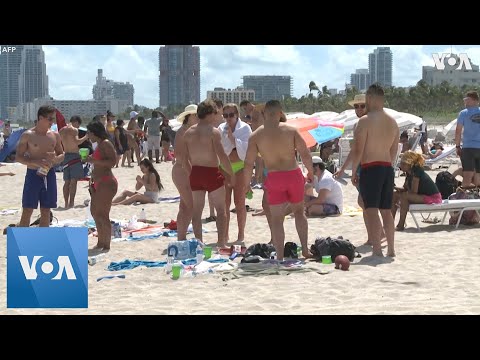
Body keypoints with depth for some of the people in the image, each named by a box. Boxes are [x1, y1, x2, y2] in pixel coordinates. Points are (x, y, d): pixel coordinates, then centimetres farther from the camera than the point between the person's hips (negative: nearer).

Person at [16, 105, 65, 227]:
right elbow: (19, 157, -6)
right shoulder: (28, 135, -6)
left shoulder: (55, 135, 7)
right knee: (27, 210, -4)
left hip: (49, 175, 4)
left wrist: (55, 159, -10)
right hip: (33, 174, -4)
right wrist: (35, 162, -22)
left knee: (46, 210, 8)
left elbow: (62, 154, 14)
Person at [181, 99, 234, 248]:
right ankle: (221, 242, 0)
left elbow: (184, 157, 8)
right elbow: (222, 155, -17)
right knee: (221, 209, 5)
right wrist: (231, 174, -7)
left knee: (197, 211, 10)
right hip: (211, 173, -5)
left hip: (195, 173, 5)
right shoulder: (213, 131, -11)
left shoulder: (188, 132, 6)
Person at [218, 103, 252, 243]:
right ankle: (225, 234, 11)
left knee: (239, 202, -3)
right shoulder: (221, 128, 7)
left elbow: (244, 149, -12)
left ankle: (241, 235, 4)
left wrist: (232, 137, -18)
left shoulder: (244, 128, -3)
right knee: (224, 203, 4)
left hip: (239, 167, -4)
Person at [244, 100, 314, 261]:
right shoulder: (291, 130, -2)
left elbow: (248, 163, -4)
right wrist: (310, 172, 12)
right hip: (294, 174, 1)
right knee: (299, 211, 21)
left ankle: (280, 256, 3)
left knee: (276, 218, 6)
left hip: (274, 178, -1)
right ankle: (305, 249, 17)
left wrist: (246, 184, 9)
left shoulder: (256, 135, -3)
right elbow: (305, 154, -3)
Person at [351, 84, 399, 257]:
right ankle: (391, 249, 16)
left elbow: (358, 150, -13)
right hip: (388, 168, 7)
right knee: (386, 211, 14)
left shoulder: (365, 120, -11)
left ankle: (377, 250, -12)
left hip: (370, 169, -7)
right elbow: (394, 150, 15)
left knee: (371, 211, -7)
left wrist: (354, 171, -5)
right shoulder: (393, 122, 11)